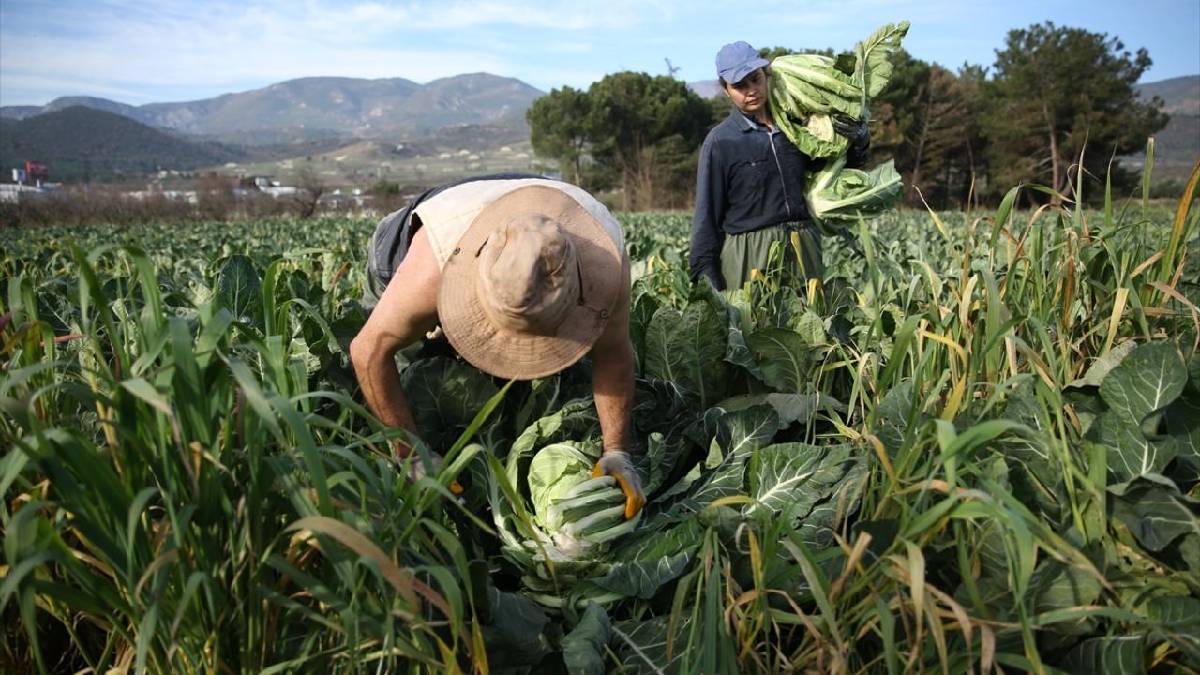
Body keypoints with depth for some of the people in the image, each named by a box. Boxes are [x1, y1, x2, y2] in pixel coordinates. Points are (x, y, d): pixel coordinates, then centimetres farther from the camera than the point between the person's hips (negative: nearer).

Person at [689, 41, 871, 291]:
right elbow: (707, 214, -3)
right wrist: (705, 272, -8)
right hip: (749, 252, -4)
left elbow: (846, 166, 22)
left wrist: (859, 139, 1)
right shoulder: (721, 141, -3)